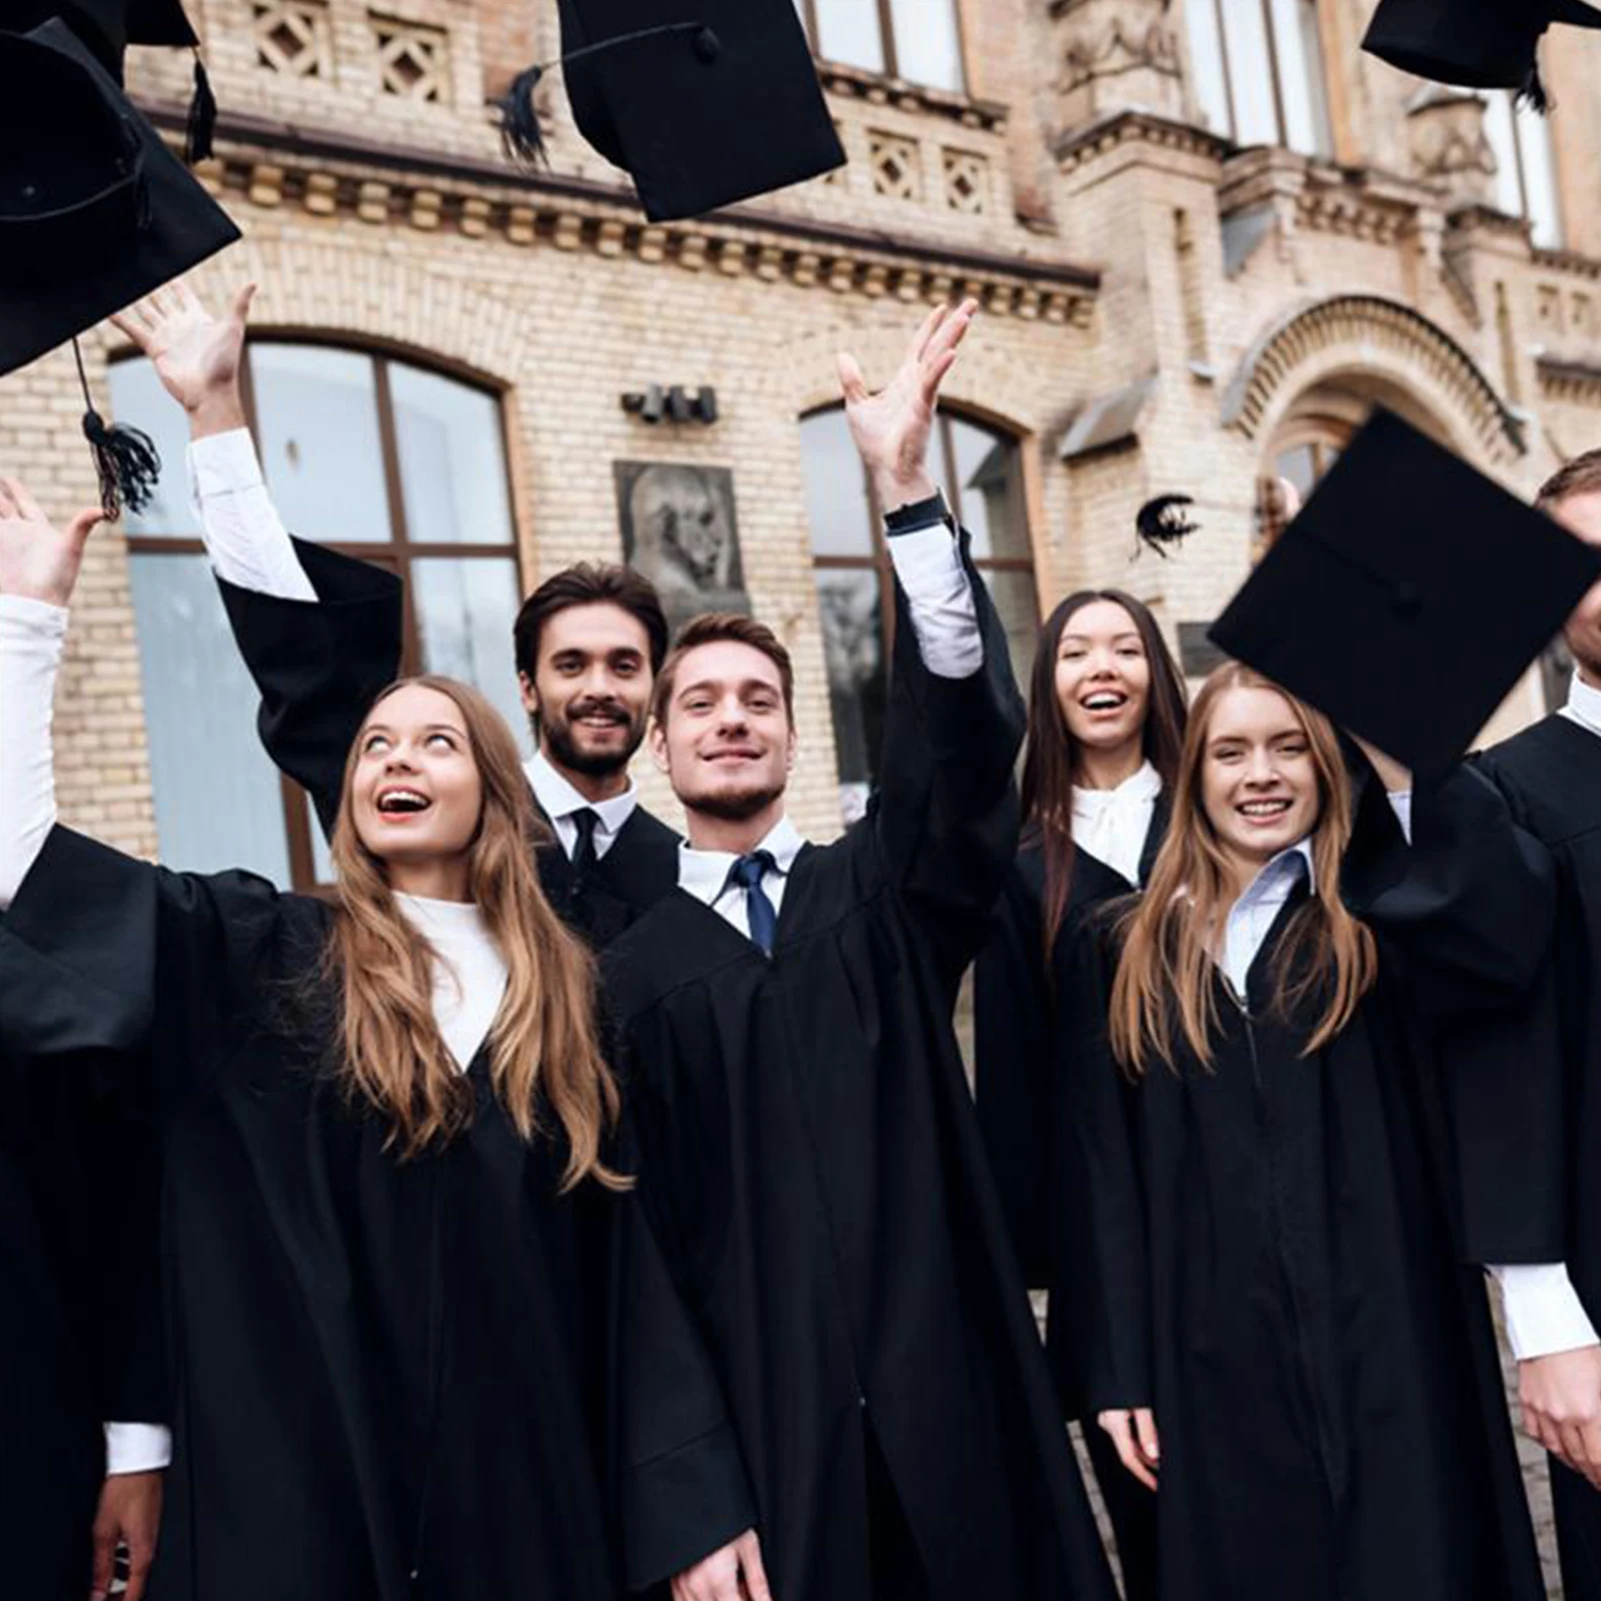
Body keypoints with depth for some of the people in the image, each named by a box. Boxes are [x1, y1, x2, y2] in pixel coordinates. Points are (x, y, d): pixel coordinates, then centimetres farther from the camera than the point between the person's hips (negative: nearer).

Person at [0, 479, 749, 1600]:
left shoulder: (565, 991, 5)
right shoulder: (259, 961, 1)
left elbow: (632, 1263, 3)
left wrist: (700, 1501, -2)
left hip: (534, 1489, 2)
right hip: (303, 1485, -1)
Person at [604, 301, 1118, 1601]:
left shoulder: (886, 892, 6)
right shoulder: (632, 975, 2)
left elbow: (968, 727, -12)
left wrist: (906, 486, -23)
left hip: (953, 1409, 1)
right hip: (765, 1437, -1)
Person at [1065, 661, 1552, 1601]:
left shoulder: (1378, 930, 1)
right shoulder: (1123, 958, 7)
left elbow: (1510, 934, -23)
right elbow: (1104, 1181, 5)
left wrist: (1403, 762, -22)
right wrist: (1119, 1372, 2)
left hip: (1386, 1347, -1)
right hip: (1213, 1363, 2)